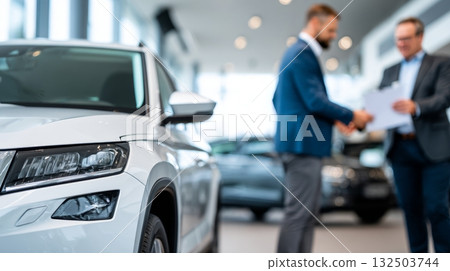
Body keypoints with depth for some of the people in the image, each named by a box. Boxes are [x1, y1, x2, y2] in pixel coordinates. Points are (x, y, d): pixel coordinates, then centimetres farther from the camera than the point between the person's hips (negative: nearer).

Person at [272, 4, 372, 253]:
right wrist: (351, 116, -9)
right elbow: (315, 101, -21)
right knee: (298, 213, -7)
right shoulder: (303, 54, -14)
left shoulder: (298, 52, 19)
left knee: (307, 213, 14)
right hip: (302, 145, -11)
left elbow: (278, 99, 25)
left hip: (301, 142, 11)